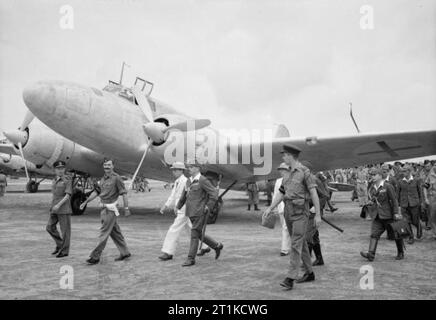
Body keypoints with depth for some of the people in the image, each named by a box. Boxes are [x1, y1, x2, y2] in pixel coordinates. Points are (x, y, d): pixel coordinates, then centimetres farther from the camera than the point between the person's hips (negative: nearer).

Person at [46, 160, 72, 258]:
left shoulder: (67, 180, -8)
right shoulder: (54, 180, 14)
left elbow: (68, 195, -14)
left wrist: (59, 205, -21)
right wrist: (52, 206, 19)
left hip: (64, 208, -7)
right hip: (55, 208, 7)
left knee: (65, 230, -1)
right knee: (50, 227, 6)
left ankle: (64, 250, 9)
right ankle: (59, 244, 22)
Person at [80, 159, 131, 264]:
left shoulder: (116, 178, -10)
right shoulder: (103, 179, 14)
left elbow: (124, 194, -11)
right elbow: (96, 192, 19)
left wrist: (126, 208, -13)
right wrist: (85, 202, 17)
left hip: (110, 209, -8)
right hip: (104, 208, 8)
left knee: (104, 233, -4)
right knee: (115, 232, 12)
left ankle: (95, 256, 0)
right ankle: (125, 252, 22)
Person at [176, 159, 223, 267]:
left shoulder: (203, 180, -10)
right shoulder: (189, 181, 13)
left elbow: (214, 193, -13)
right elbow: (184, 195, 25)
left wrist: (208, 206, -16)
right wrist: (178, 207, 25)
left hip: (200, 213, -8)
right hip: (191, 213, 8)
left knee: (194, 235, -5)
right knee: (199, 235, 14)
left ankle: (191, 259, 4)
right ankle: (217, 246, 30)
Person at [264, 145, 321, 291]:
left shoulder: (305, 172, -10)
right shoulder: (289, 174, 14)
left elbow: (314, 193, -11)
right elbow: (281, 194, 14)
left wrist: (318, 214, -13)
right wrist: (270, 208, 2)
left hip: (301, 213, -8)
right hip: (289, 212, 8)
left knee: (295, 245, -12)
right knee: (301, 243, 13)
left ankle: (290, 279, -13)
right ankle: (309, 273, 25)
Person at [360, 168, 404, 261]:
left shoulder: (388, 186, -9)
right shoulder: (372, 188, 10)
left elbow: (394, 200, -10)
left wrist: (396, 213, -14)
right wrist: (371, 202, 5)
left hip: (388, 215, -5)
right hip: (377, 216, 5)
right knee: (374, 234, -8)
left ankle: (400, 253, 27)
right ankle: (371, 254, -17)